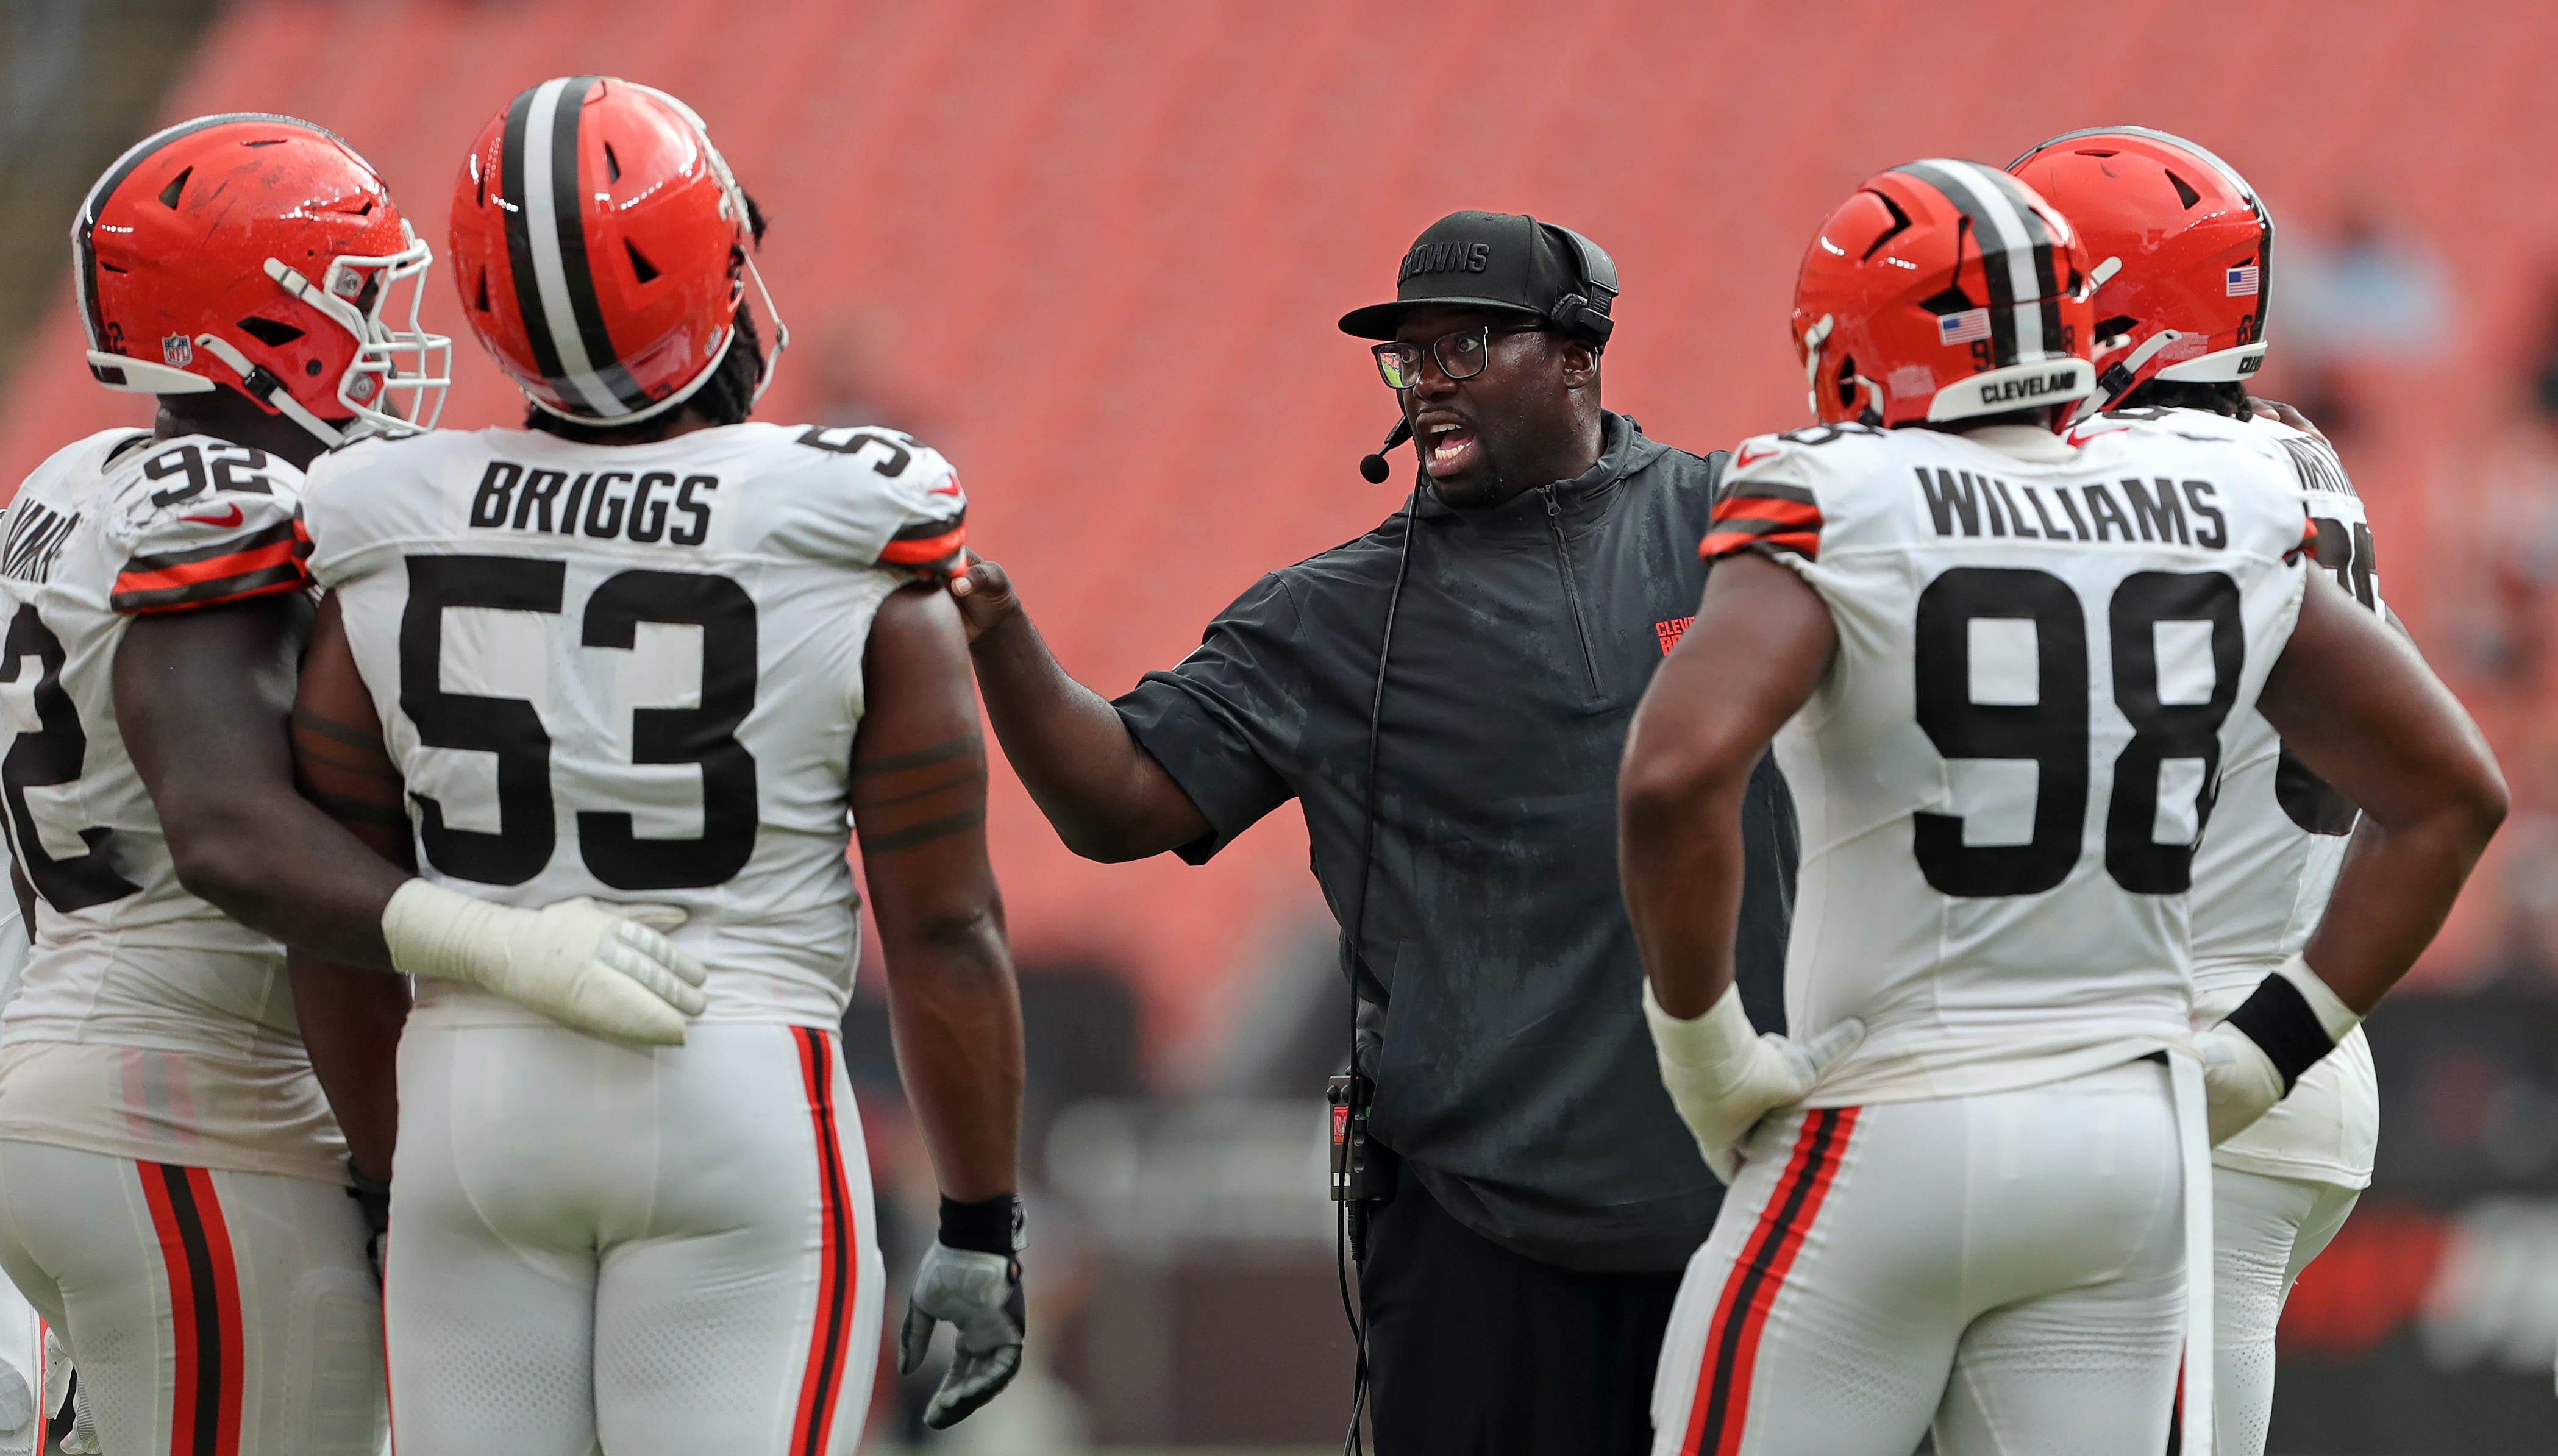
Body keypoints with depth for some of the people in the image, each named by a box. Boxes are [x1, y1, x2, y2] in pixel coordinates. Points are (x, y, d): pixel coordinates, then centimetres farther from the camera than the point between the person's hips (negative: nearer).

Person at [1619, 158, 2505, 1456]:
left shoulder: (1843, 518, -10)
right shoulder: (2222, 527, 5)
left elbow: (1675, 775, -26)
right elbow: (2450, 792, 11)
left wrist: (1701, 1042, -12)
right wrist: (2264, 1053, 12)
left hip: (1886, 1150, -5)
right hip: (2136, 1148, 5)